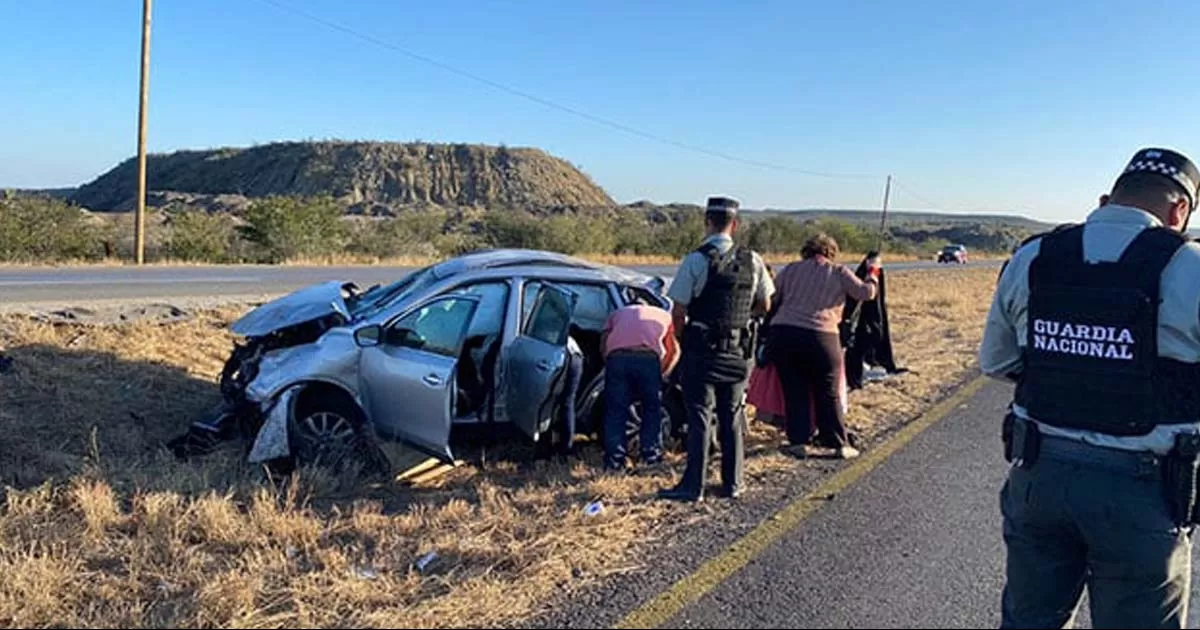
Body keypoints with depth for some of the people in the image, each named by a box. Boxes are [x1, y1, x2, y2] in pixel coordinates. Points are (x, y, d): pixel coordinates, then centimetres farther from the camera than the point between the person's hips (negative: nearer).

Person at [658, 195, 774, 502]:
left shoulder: (696, 260, -13)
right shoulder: (752, 261, 1)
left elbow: (678, 311, -12)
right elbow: (764, 306, 11)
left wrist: (683, 340, 4)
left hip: (702, 350, -4)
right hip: (738, 353, 4)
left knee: (699, 418, 2)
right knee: (732, 418, 14)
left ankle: (694, 485, 5)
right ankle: (732, 483, 21)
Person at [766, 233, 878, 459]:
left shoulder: (791, 269, 15)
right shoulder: (839, 272, 8)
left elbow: (770, 299, 14)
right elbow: (867, 293, 8)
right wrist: (873, 272, 24)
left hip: (782, 333, 2)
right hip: (820, 337, -2)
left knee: (795, 392, 12)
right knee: (829, 394, 10)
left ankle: (798, 441, 11)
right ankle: (840, 444, 16)